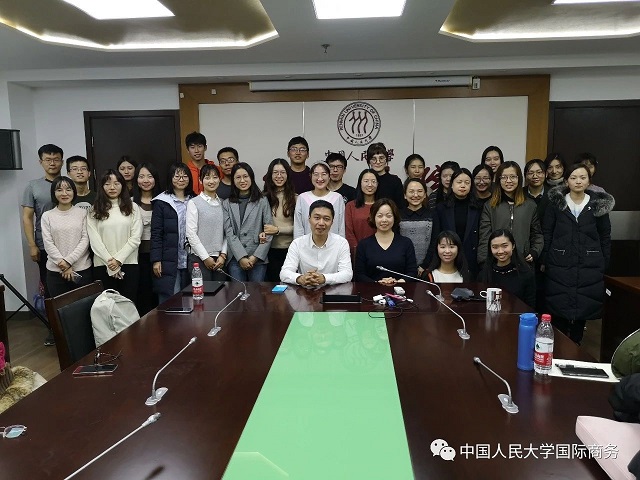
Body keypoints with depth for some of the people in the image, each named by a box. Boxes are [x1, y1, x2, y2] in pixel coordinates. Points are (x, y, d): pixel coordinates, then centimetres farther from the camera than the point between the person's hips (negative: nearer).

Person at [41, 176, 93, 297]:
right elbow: (48, 243, -1)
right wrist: (63, 266, -10)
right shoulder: (47, 216, 4)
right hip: (55, 271, 1)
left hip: (82, 269, 0)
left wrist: (69, 260, -12)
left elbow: (85, 239, -2)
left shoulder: (82, 213, 3)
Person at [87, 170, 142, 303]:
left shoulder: (133, 208, 6)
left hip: (128, 263, 0)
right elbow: (94, 240, -1)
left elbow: (135, 238, -1)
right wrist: (110, 262, -9)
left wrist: (119, 259, -9)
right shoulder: (94, 211, 7)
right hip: (103, 266, 0)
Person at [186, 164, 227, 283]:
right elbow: (191, 234, -7)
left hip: (220, 259, 4)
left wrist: (223, 255, -3)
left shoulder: (223, 203, 11)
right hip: (199, 259, -4)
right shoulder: (194, 203, -3)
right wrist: (206, 258, -9)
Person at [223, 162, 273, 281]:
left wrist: (256, 256, -8)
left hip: (258, 259, -1)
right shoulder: (227, 204, 9)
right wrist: (241, 257, -10)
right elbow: (229, 233, 1)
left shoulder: (262, 201, 5)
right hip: (235, 259, 1)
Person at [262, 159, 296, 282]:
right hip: (270, 249, 1)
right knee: (272, 281, 8)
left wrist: (278, 230, -13)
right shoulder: (264, 197, 4)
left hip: (289, 249, -1)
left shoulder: (295, 198, -1)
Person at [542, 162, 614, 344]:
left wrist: (604, 265, 3)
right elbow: (547, 233, 2)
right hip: (559, 266, -1)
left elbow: (605, 237, 7)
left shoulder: (599, 204, 4)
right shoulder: (556, 202, 2)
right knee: (558, 310, 1)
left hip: (589, 267, 1)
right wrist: (544, 260, -3)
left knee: (583, 309, 5)